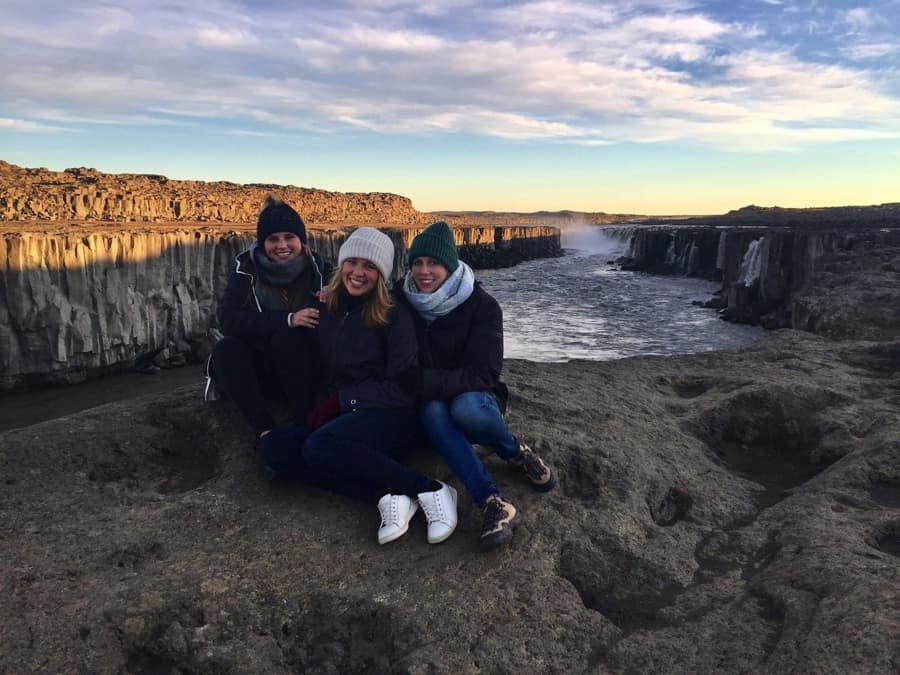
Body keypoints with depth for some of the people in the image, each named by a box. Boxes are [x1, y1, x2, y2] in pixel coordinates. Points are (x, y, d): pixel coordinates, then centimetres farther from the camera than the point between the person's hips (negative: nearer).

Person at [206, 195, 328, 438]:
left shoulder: (318, 268, -3)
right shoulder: (247, 268, -3)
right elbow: (228, 318, -17)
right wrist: (286, 319, -28)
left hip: (304, 372, -1)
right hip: (260, 369, 1)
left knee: (286, 337, -30)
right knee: (225, 350, -27)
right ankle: (266, 429, -29)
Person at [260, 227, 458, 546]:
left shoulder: (394, 316, -7)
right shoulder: (327, 311, 8)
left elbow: (403, 389, -10)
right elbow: (324, 373, 16)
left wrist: (340, 400, -11)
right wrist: (320, 406, -5)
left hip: (394, 419, -6)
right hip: (341, 423, 6)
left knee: (318, 446, -33)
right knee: (273, 447, -19)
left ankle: (429, 490, -23)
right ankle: (386, 495, -26)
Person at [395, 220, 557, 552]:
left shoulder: (482, 306, -14)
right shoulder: (402, 299, -6)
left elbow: (483, 374, -21)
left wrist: (426, 381, -34)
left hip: (475, 398, -2)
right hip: (428, 404, 2)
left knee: (466, 407, -37)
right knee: (434, 411, -34)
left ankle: (517, 453, -7)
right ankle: (494, 503, -36)